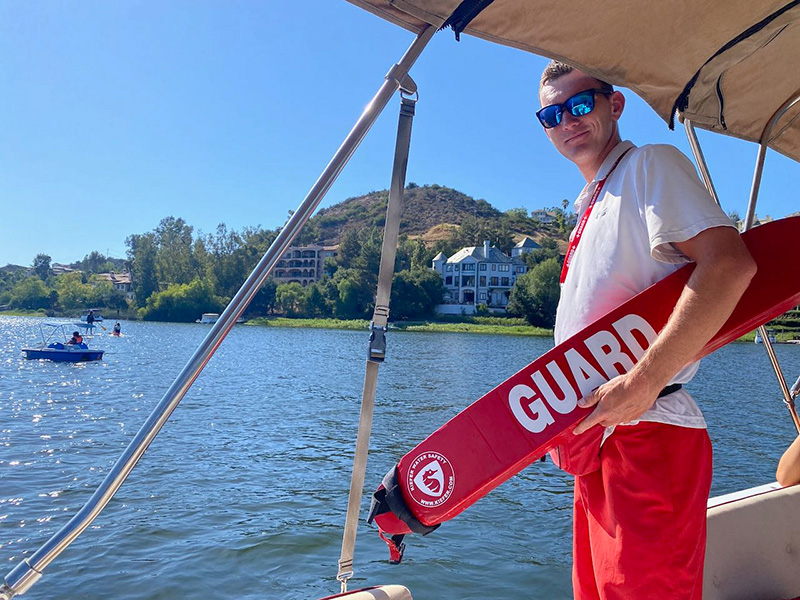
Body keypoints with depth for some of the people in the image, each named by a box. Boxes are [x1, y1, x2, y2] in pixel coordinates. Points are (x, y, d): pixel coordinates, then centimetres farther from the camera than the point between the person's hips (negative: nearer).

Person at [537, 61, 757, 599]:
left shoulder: (650, 165, -4)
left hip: (647, 433, -9)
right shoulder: (591, 205, 22)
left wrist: (644, 380, -26)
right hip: (596, 434, 9)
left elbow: (730, 264, -22)